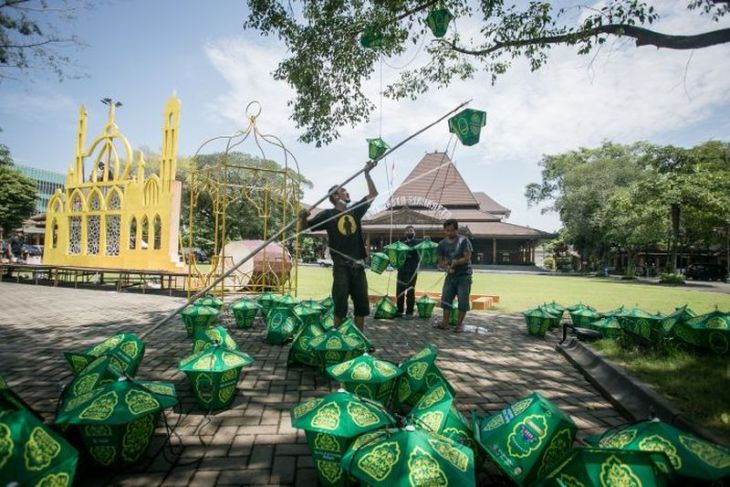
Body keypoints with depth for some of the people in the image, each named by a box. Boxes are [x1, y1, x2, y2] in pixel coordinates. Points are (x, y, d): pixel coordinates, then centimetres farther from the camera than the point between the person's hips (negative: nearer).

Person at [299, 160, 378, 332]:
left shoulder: (355, 210, 12)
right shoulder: (328, 214, -1)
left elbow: (373, 194, 19)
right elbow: (303, 228, -1)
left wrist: (367, 173, 13)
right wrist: (303, 218, -23)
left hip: (358, 265, 5)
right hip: (341, 266, -5)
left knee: (362, 304, 9)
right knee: (340, 305, -1)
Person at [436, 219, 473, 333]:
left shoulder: (463, 241, -7)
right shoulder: (442, 244, 5)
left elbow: (467, 258, -13)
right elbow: (440, 261, 7)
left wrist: (454, 262, -23)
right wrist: (445, 266, -13)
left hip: (464, 275, -4)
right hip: (450, 275, 4)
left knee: (463, 300, -2)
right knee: (446, 298, 3)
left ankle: (460, 324, 8)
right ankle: (445, 322, 9)